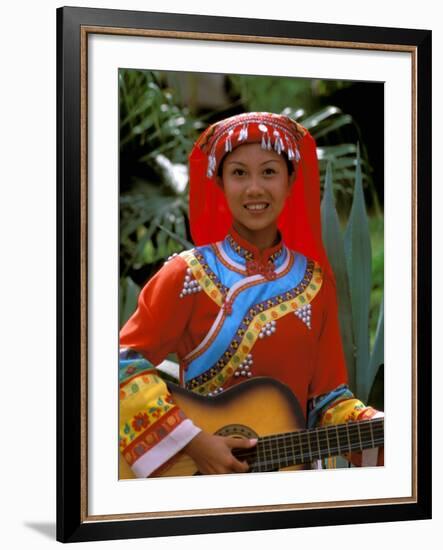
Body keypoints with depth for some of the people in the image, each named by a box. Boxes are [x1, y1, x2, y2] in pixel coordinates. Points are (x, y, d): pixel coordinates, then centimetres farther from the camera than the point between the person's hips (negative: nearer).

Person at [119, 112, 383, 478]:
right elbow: (126, 362, -10)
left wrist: (377, 427, -10)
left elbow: (326, 394, 6)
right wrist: (191, 441, -16)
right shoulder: (190, 274, -6)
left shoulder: (314, 279, 5)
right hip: (198, 468, -4)